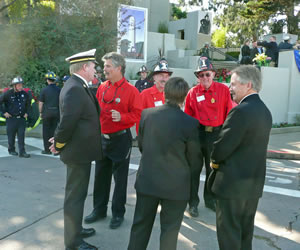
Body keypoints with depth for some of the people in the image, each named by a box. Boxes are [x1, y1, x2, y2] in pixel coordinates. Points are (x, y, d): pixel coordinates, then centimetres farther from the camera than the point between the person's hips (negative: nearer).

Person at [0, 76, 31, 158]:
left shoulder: (24, 94, 5)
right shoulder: (8, 93, -8)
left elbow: (28, 103, 23)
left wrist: (26, 112, 14)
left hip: (21, 118, 3)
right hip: (11, 118, -3)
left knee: (21, 136, -2)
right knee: (11, 135, 7)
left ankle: (22, 152, -1)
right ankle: (11, 150, 24)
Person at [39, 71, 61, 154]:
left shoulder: (44, 90, -5)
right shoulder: (59, 90, 1)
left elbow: (41, 103, -2)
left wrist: (40, 112, 10)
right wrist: (60, 112, 14)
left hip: (47, 113, -2)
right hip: (56, 112, 2)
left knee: (46, 132, 7)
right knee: (55, 131, 7)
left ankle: (47, 149, 11)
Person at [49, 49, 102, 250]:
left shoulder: (79, 87, 11)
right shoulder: (74, 89, -22)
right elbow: (68, 122, -26)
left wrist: (59, 141, 8)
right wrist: (59, 144, -12)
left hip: (81, 150, 10)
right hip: (78, 151, -10)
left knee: (77, 193, 22)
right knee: (75, 196, 3)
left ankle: (75, 229, 40)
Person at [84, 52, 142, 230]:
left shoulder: (131, 90, -9)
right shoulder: (102, 88, 7)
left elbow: (137, 114, -10)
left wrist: (122, 117, -25)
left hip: (121, 139, -5)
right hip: (102, 138, 6)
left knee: (120, 178, 6)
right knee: (101, 176, 15)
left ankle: (118, 213, 21)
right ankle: (99, 210, 31)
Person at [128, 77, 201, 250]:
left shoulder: (146, 114, -7)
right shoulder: (191, 123, -16)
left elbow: (141, 145, 6)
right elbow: (194, 159, -6)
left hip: (147, 180, 3)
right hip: (176, 184, -3)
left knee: (141, 224, 19)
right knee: (170, 229, 13)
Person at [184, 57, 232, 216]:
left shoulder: (223, 89, -3)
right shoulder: (193, 92, -3)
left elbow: (229, 113, 0)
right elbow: (187, 116, 3)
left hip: (216, 134, 1)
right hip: (197, 134, -1)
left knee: (213, 168, 16)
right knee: (195, 169, 7)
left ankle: (210, 200, 35)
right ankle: (193, 202, 22)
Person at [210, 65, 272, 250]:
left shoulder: (241, 111, -22)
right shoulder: (264, 110, 8)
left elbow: (222, 147, -21)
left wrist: (215, 161, 0)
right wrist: (220, 160, 6)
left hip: (233, 183, -9)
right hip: (255, 183, 9)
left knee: (229, 233, 6)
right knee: (245, 231, 20)